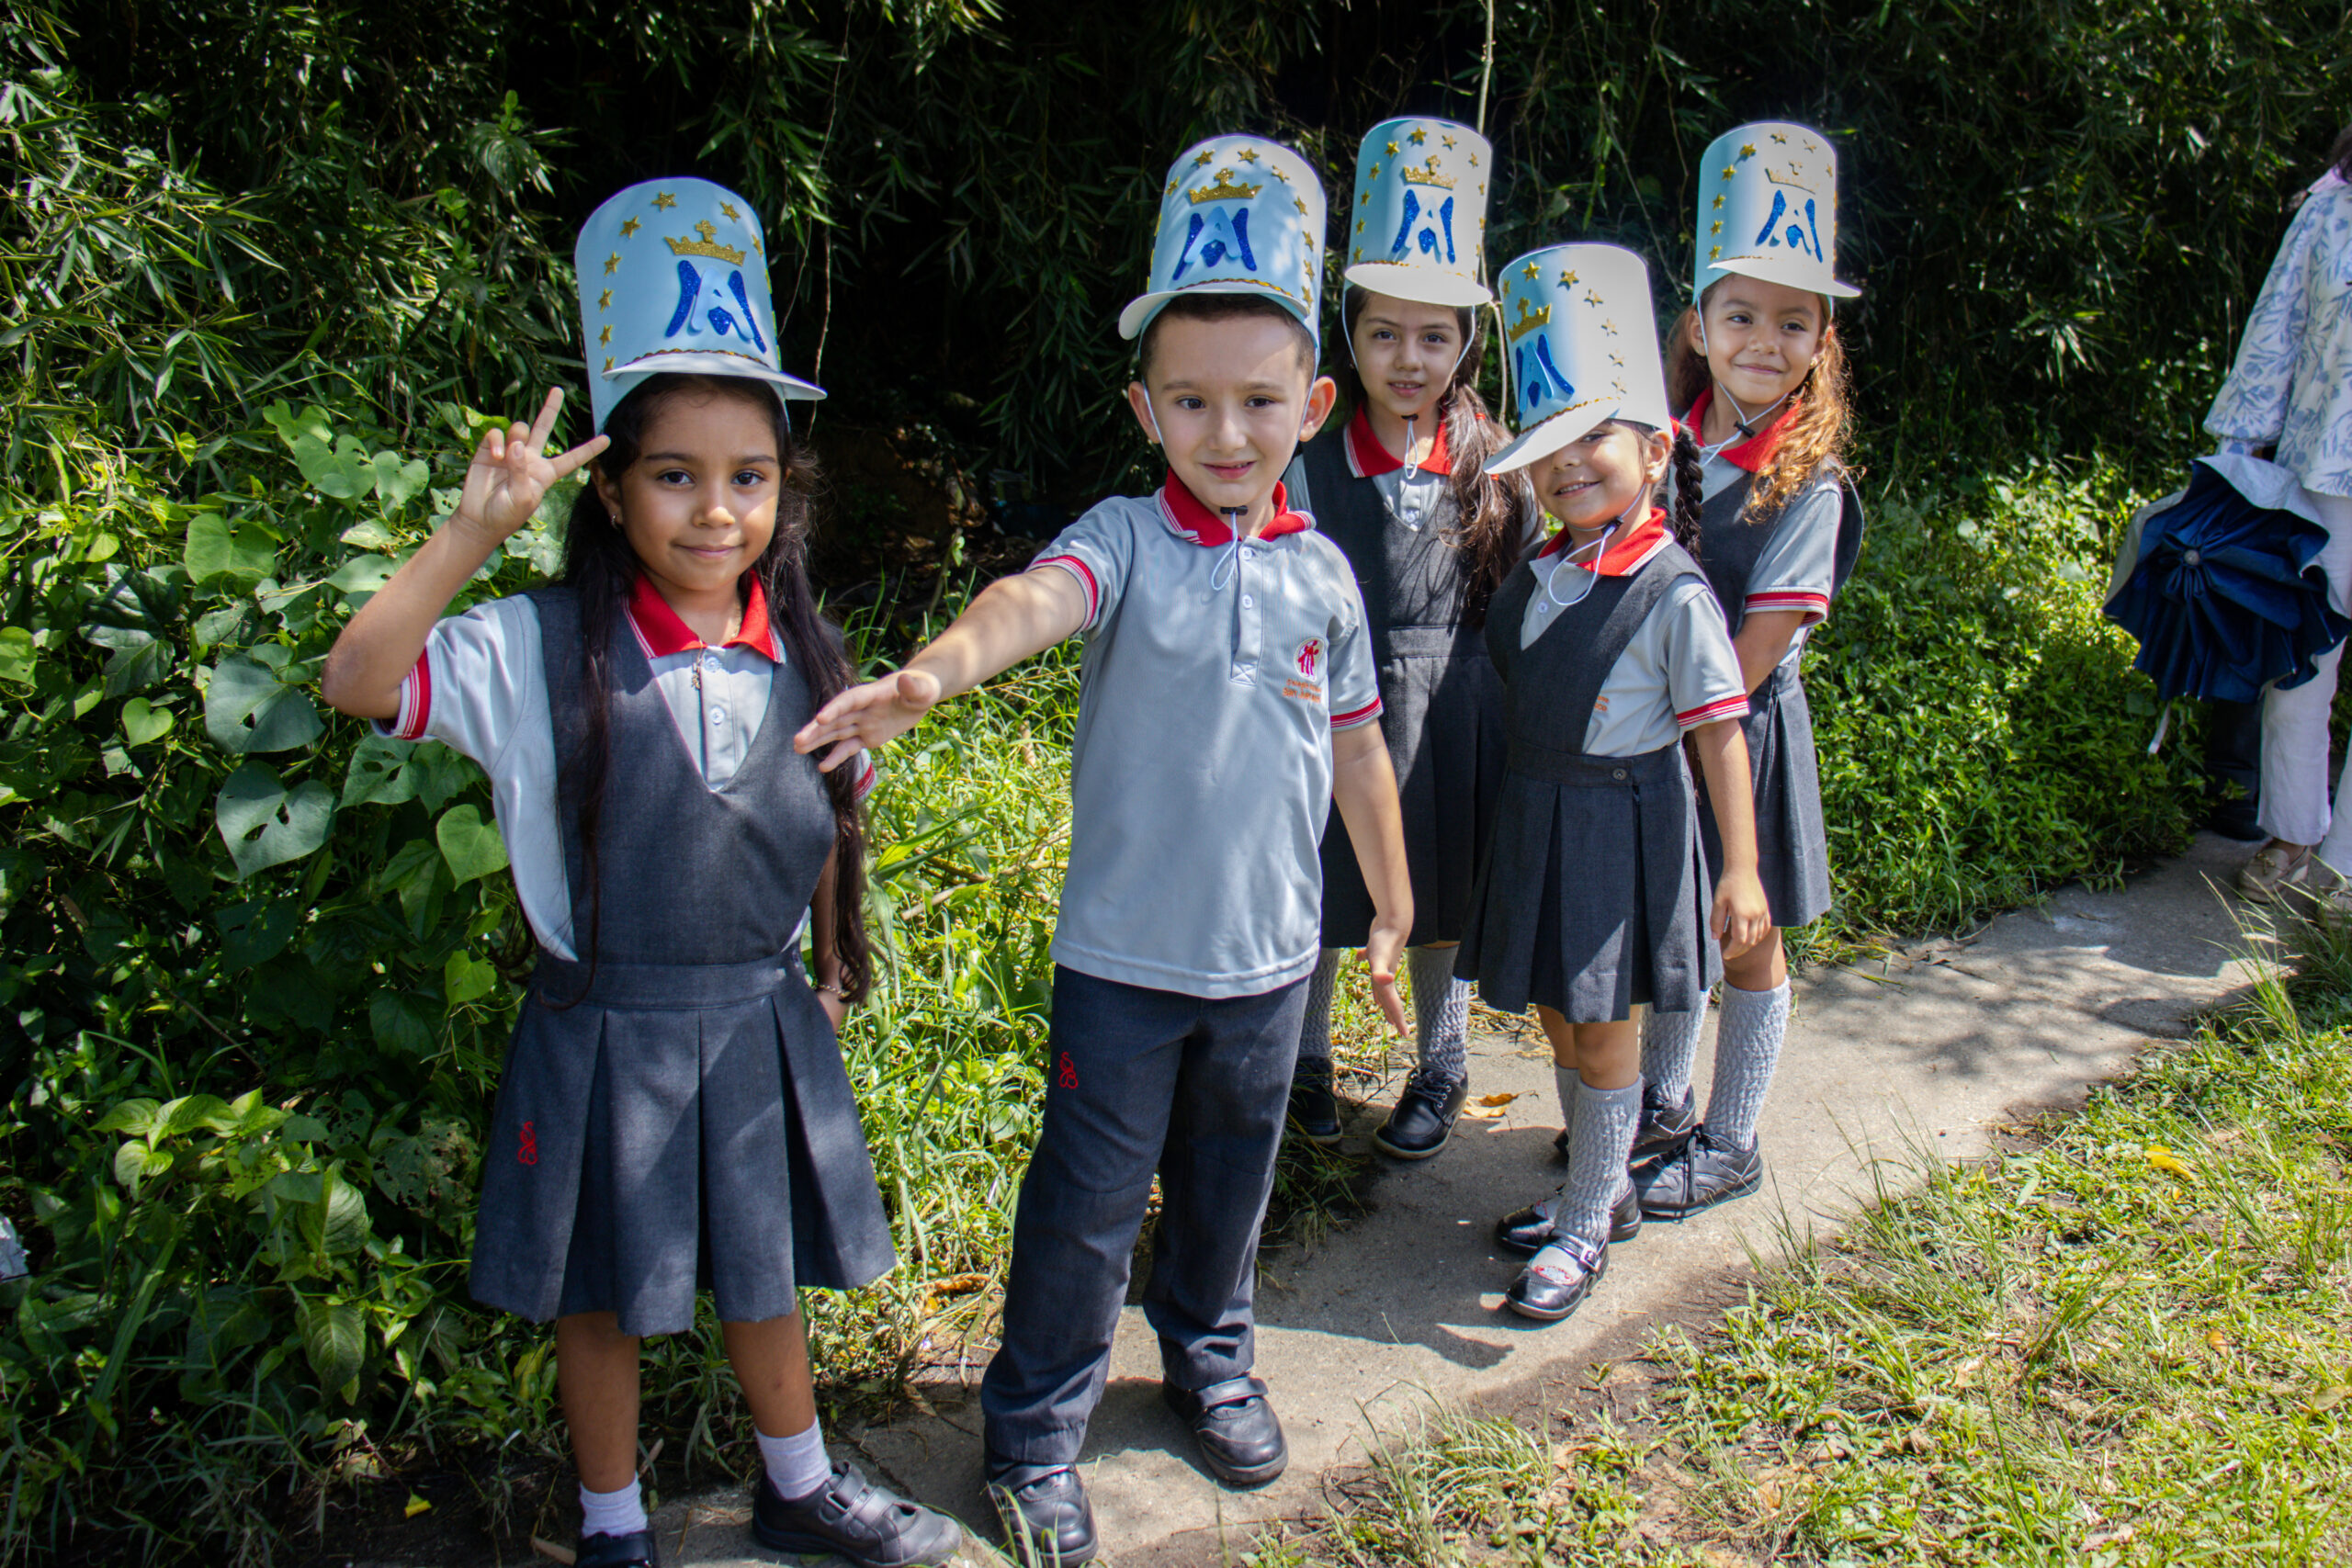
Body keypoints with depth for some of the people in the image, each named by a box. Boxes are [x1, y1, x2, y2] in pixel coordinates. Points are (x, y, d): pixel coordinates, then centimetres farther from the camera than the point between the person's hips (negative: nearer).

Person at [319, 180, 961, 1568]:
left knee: (765, 1269, 21)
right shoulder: (544, 653, -14)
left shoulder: (801, 656, -3)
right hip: (607, 1029, -3)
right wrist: (473, 534, -31)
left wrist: (831, 963, 17)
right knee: (603, 1295, 15)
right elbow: (358, 682, -24)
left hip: (763, 1023, 3)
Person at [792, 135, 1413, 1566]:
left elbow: (1358, 754, 9)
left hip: (1270, 957, 4)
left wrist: (1392, 916, 17)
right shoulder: (1125, 542, -11)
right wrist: (932, 673, -56)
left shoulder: (1323, 574, -1)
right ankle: (1037, 1428, 27)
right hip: (1122, 956, -3)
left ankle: (1210, 1359, 47)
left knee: (1229, 1182, 22)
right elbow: (1036, 600, -35)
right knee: (1088, 1204, 7)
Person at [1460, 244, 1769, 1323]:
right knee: (1557, 1016, 17)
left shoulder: (1673, 594, -17)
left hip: (1622, 825, -7)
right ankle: (1601, 1191, 35)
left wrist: (1742, 868, -17)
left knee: (1603, 1030, 5)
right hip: (1536, 818, 7)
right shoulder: (1540, 574, 3)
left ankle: (1586, 1231, 19)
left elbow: (1718, 730, -16)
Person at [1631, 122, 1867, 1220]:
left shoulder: (1807, 485, -16)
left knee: (1745, 942, 10)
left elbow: (1753, 655, -18)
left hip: (1743, 733, -5)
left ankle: (1729, 1147, 26)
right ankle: (1662, 1107, 38)